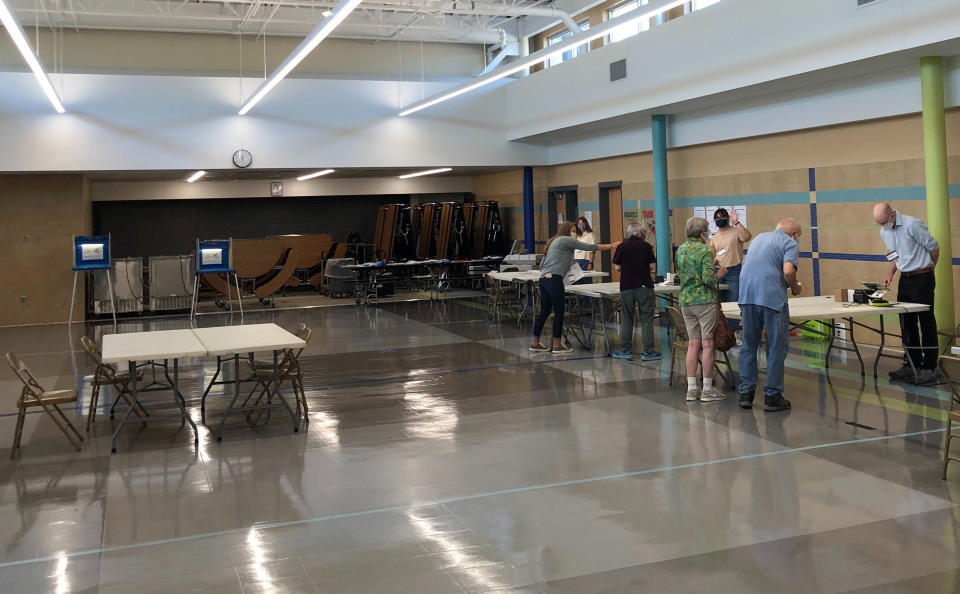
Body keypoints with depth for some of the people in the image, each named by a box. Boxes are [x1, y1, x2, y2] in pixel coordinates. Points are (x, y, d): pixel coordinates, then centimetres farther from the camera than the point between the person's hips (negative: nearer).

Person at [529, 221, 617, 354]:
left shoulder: (552, 242, 25)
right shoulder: (566, 240, -1)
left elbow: (542, 265, 25)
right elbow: (589, 247, -3)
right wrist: (610, 246, 4)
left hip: (543, 279, 9)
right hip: (554, 279, -9)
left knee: (544, 312, 13)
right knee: (559, 312, -2)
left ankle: (535, 343, 17)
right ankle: (557, 345, 1)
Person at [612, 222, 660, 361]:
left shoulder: (622, 246, 1)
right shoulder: (646, 246, -2)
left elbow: (617, 267, 1)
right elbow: (652, 267, -3)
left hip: (626, 286, 2)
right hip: (644, 286, -2)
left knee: (627, 319, 10)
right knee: (646, 319, 4)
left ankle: (626, 350, 13)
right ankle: (647, 351, 4)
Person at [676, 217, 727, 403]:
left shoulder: (680, 250, 10)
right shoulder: (705, 251, -12)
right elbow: (708, 278, -20)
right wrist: (719, 273, 1)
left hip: (685, 301, 7)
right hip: (704, 301, -7)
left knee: (693, 344, 10)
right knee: (707, 344, 0)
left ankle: (691, 389, 10)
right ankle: (707, 390, 3)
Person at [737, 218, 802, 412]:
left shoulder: (759, 238, 24)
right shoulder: (790, 243, 3)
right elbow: (788, 271, -15)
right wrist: (794, 286, 5)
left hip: (747, 295, 6)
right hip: (772, 297, -6)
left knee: (749, 345, 13)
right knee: (777, 347, 4)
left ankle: (745, 392, 15)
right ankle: (772, 396, 6)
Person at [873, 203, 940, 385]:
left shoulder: (912, 225, -17)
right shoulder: (884, 232, 7)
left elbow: (934, 247, -8)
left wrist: (927, 269, 4)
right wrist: (890, 274, 7)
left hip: (922, 278, -8)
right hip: (905, 279, 8)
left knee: (927, 324, -4)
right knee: (907, 324, 10)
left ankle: (929, 368, 0)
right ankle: (912, 365, 19)